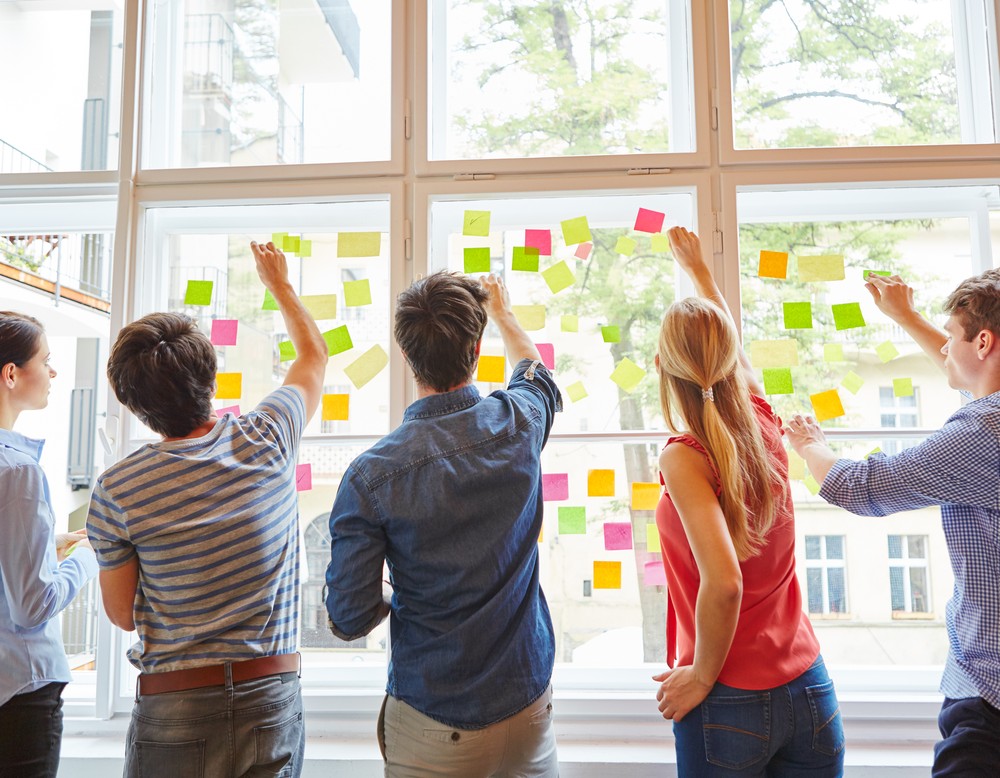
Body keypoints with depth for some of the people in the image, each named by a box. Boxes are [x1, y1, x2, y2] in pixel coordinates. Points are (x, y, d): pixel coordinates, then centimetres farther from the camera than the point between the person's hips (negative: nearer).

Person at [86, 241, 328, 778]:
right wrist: (279, 283, 24)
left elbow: (122, 613, 1)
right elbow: (314, 354, 9)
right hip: (273, 698, 1)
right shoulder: (267, 442, -11)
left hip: (173, 709, -1)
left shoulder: (116, 491, -12)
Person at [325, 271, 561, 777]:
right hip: (530, 702, 4)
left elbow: (348, 620, -15)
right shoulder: (519, 423, -11)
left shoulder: (370, 476, -20)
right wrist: (500, 312, 33)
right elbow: (535, 370, 14)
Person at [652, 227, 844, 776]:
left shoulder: (684, 458, -19)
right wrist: (697, 268, 30)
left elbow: (723, 582, -29)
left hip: (730, 702, -5)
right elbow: (730, 346, 15)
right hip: (810, 689, 5)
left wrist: (702, 675, -12)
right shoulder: (764, 427, -3)